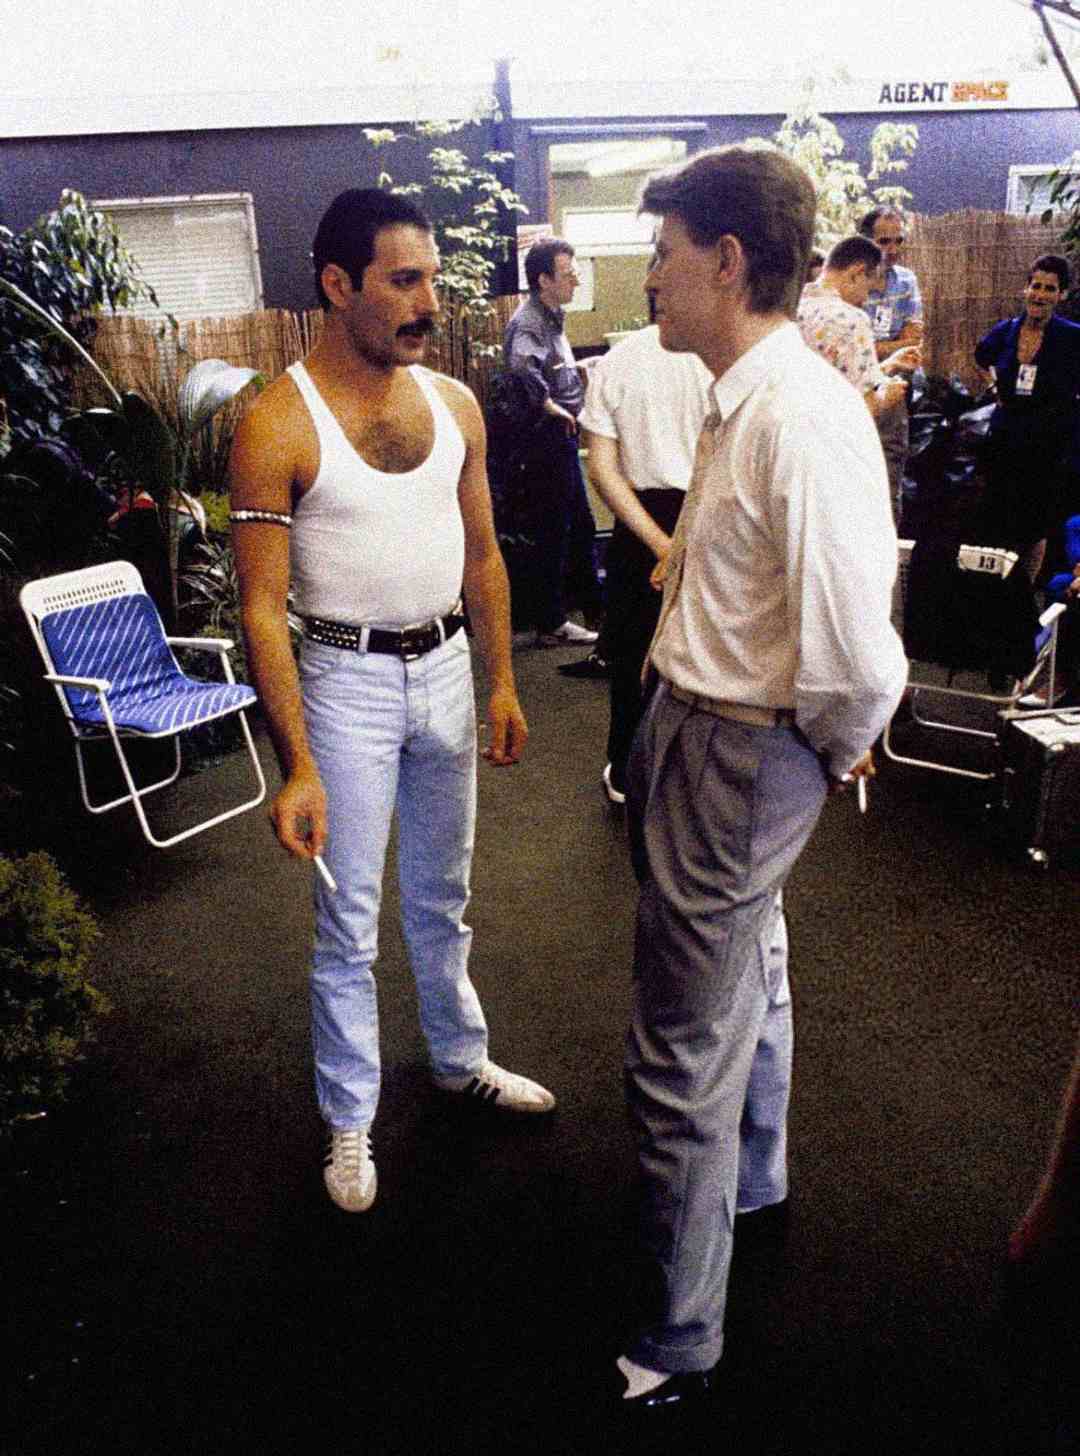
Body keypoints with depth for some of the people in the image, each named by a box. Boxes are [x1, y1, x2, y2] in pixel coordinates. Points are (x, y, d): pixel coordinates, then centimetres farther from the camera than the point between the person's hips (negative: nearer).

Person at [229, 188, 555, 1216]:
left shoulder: (454, 404, 2)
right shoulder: (278, 426, -15)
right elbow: (262, 608, -16)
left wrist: (502, 682, 8)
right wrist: (296, 766, -20)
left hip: (446, 666, 5)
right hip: (347, 678, -5)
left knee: (442, 893, 20)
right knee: (349, 920, 7)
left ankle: (460, 1059, 42)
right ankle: (349, 1119, 27)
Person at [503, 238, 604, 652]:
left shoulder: (551, 317, 15)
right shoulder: (529, 322, -18)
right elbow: (522, 367, -39)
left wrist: (579, 370, 18)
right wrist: (550, 405, -28)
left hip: (562, 436, 10)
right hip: (547, 436, -10)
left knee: (581, 525, 17)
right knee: (553, 531, -2)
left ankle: (595, 606, 30)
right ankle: (551, 624, 8)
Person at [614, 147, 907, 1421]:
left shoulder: (802, 419, -27)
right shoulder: (747, 398, 4)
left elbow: (859, 660, -30)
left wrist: (836, 746, -13)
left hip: (737, 757, -10)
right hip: (705, 730, 10)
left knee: (682, 1058, 3)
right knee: (748, 967, 29)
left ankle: (677, 1348, 26)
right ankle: (751, 1175, 57)